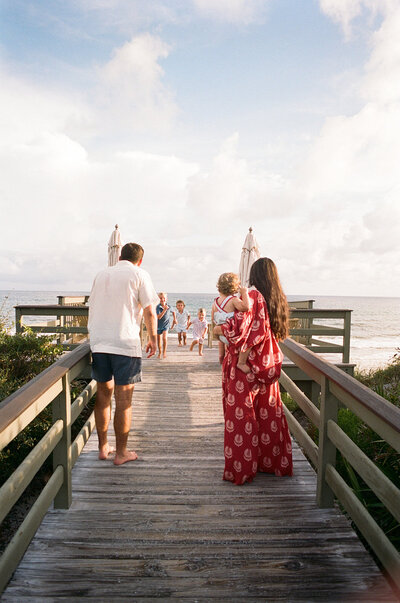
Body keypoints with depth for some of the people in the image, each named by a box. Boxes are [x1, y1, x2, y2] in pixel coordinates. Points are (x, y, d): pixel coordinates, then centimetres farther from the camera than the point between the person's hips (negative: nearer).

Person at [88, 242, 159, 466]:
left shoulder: (102, 274, 17)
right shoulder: (139, 275, 0)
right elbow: (149, 311, -6)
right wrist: (153, 339, 6)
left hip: (98, 342, 5)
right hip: (126, 343, -5)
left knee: (103, 394, 14)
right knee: (124, 399, 2)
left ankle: (103, 447, 22)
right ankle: (121, 452, 11)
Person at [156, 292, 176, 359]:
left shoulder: (169, 307, -8)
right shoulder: (158, 307, -16)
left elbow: (173, 312, 15)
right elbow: (159, 317, -27)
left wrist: (174, 319, 13)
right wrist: (164, 310, -34)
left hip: (166, 324, 0)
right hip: (159, 325, 0)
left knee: (165, 338, -19)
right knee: (159, 339, 11)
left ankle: (164, 351, -1)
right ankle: (160, 352, 32)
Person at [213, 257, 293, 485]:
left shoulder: (253, 296, -15)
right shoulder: (278, 299, 6)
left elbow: (238, 326, -22)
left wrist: (220, 328, -3)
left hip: (247, 364, -7)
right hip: (268, 364, 7)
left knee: (241, 414, 3)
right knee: (269, 411, 17)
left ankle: (242, 468, 12)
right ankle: (274, 461, 29)